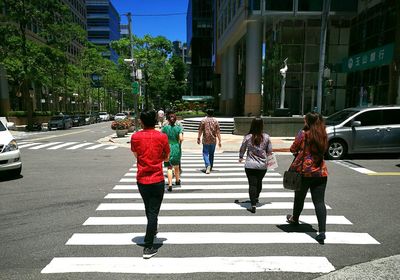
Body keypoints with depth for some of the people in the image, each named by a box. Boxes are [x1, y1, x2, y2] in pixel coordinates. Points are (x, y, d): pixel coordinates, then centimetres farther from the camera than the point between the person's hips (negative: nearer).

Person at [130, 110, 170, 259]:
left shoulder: (135, 137, -4)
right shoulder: (162, 137, -8)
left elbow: (136, 155, 9)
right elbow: (166, 158, 1)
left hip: (141, 180, 3)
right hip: (157, 180, -3)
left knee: (148, 209, 24)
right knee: (153, 212, 4)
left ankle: (152, 231, 47)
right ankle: (148, 248, 5)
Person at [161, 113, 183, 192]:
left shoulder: (165, 128, -4)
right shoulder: (179, 128, -5)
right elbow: (181, 138, -14)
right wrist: (179, 142, 6)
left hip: (168, 149, -1)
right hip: (177, 148, 1)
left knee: (169, 167, 1)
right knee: (176, 165, 22)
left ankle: (170, 185, -8)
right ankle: (177, 180, 40)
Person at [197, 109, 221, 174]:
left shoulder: (203, 120, -3)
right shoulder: (215, 121, 1)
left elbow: (200, 131, -1)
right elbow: (218, 132, 0)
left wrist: (198, 138, 9)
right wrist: (219, 141, 4)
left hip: (205, 140, -2)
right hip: (213, 140, 2)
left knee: (205, 154, 3)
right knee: (211, 154, 15)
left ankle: (208, 165, -18)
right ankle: (210, 167, 25)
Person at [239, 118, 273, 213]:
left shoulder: (247, 137, -9)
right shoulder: (266, 137, -7)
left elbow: (242, 149, 2)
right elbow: (270, 151, 1)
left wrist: (240, 158, 21)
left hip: (250, 165, -2)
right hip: (263, 165, 3)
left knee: (252, 184, 1)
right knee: (259, 182, 22)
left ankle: (253, 205, -4)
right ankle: (256, 198, 44)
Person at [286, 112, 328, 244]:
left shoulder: (303, 133, -9)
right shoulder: (323, 135, 7)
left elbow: (293, 149, -7)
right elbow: (322, 151, 16)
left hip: (305, 171, -3)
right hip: (321, 172, 4)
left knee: (299, 197, 17)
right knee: (319, 202, 2)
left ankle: (295, 218, 40)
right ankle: (322, 231, -5)